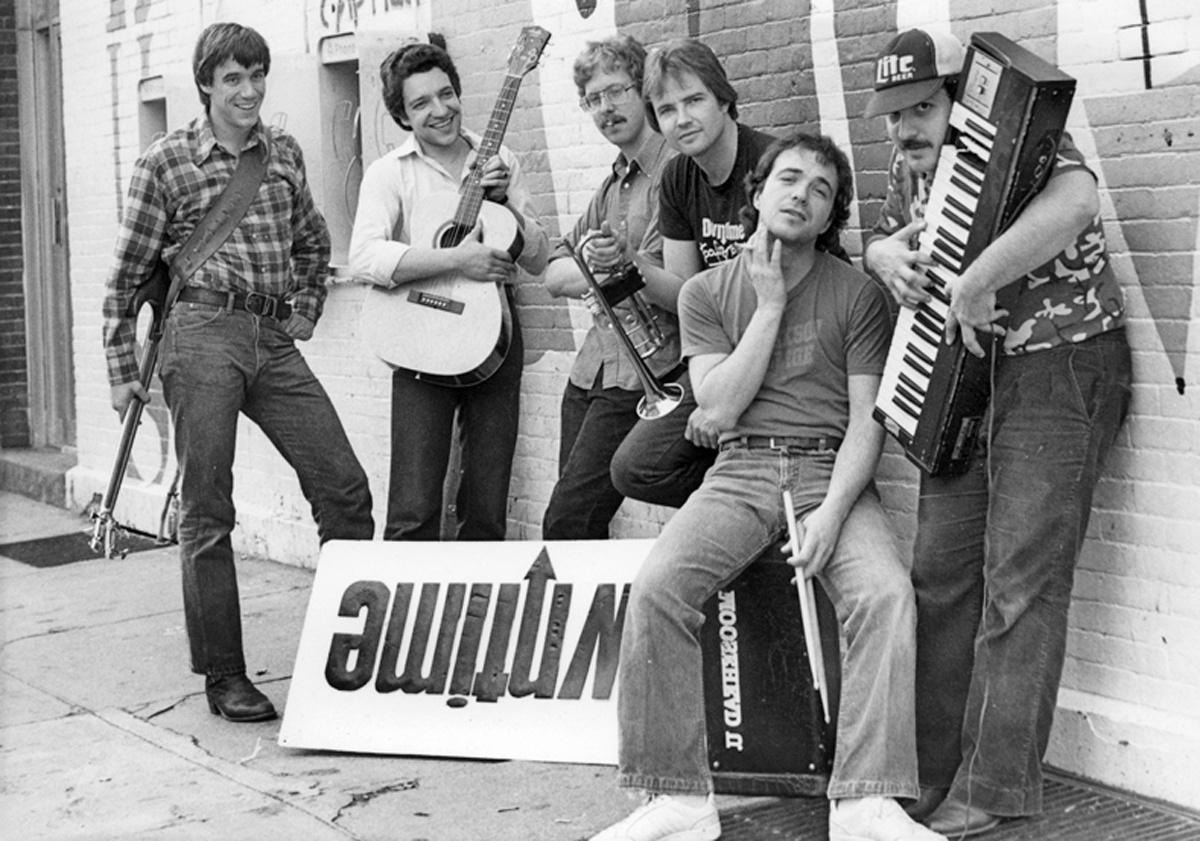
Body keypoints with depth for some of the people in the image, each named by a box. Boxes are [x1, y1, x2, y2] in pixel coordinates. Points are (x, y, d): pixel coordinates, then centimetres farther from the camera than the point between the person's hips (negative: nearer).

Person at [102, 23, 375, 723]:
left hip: (275, 341, 5)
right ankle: (223, 674, 9)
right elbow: (127, 275, 3)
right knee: (208, 511, -1)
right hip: (202, 333, -4)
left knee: (345, 486, 0)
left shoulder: (285, 152, 13)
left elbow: (313, 243, 27)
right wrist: (122, 371, 1)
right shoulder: (166, 163, 0)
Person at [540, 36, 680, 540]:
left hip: (641, 378, -8)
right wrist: (598, 271, -5)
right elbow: (554, 275, 16)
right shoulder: (612, 185, 18)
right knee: (586, 532, 7)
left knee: (567, 521, -13)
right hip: (589, 373, 8)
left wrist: (629, 264, -31)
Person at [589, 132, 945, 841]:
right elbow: (722, 408, -2)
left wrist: (831, 512, -18)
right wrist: (771, 305, -6)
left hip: (833, 472, -1)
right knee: (656, 590, -25)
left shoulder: (859, 295, 3)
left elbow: (867, 420, -2)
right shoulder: (706, 293, 9)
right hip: (740, 472, 1)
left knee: (885, 592, -30)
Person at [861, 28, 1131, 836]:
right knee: (940, 570, 6)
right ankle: (932, 768, 16)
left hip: (1060, 374, -8)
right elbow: (885, 235, 25)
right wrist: (886, 253, -1)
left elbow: (1075, 202, -35)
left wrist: (973, 284, -33)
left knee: (1021, 578, -8)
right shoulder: (915, 166, 9)